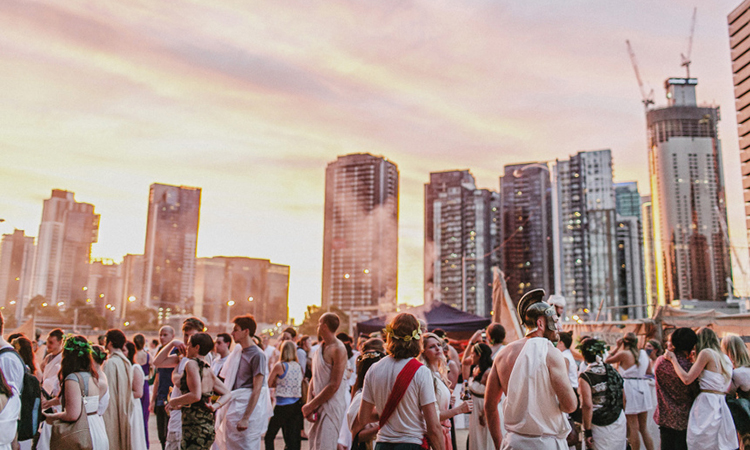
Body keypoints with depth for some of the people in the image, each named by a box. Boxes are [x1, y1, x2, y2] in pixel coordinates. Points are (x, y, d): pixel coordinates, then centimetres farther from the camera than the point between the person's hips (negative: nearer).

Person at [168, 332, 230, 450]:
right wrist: (215, 406, 2)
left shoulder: (192, 364, -12)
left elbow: (195, 395, -23)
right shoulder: (209, 371, 12)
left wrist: (174, 401, -9)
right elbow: (226, 394, 17)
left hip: (194, 426, -8)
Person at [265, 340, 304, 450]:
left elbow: (269, 384, 1)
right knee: (293, 440, 8)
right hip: (296, 405, 5)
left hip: (283, 406, -5)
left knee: (269, 437, 9)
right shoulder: (299, 367, 5)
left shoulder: (279, 366, -8)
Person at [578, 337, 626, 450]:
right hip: (619, 423, 5)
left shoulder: (585, 376, -13)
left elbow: (587, 405, -20)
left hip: (599, 427, -5)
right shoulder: (614, 371, 4)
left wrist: (587, 432, -14)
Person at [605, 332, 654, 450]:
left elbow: (607, 360, 2)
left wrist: (617, 347, 4)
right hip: (643, 389, 6)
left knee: (633, 427, 0)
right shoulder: (644, 354, 6)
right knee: (644, 428, 15)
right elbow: (649, 371, 16)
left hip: (629, 387, -6)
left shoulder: (624, 354, -11)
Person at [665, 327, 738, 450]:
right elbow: (728, 389, 20)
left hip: (706, 403, -8)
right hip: (721, 405, 8)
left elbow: (687, 379, -13)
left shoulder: (706, 353, -9)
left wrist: (673, 359, -2)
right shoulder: (726, 359, 14)